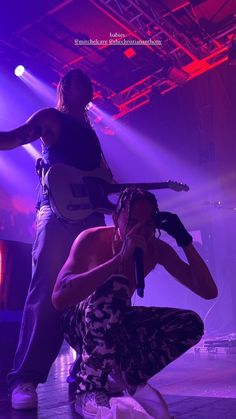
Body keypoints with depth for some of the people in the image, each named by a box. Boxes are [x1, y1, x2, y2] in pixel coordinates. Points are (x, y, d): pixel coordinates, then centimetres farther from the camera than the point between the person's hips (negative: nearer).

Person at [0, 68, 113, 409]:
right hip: (57, 212, -6)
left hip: (90, 215, 7)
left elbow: (105, 179, 27)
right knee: (46, 291, -14)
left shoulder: (90, 132, 27)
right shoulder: (50, 118, 9)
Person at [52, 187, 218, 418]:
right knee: (115, 284, -37)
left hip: (116, 324, 5)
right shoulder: (92, 239, -23)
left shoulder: (157, 249, -9)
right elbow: (59, 297, -41)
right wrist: (121, 258, -45)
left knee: (191, 324, -14)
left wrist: (185, 240, -25)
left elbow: (209, 291, -13)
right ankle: (89, 390, -24)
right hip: (79, 325, -4)